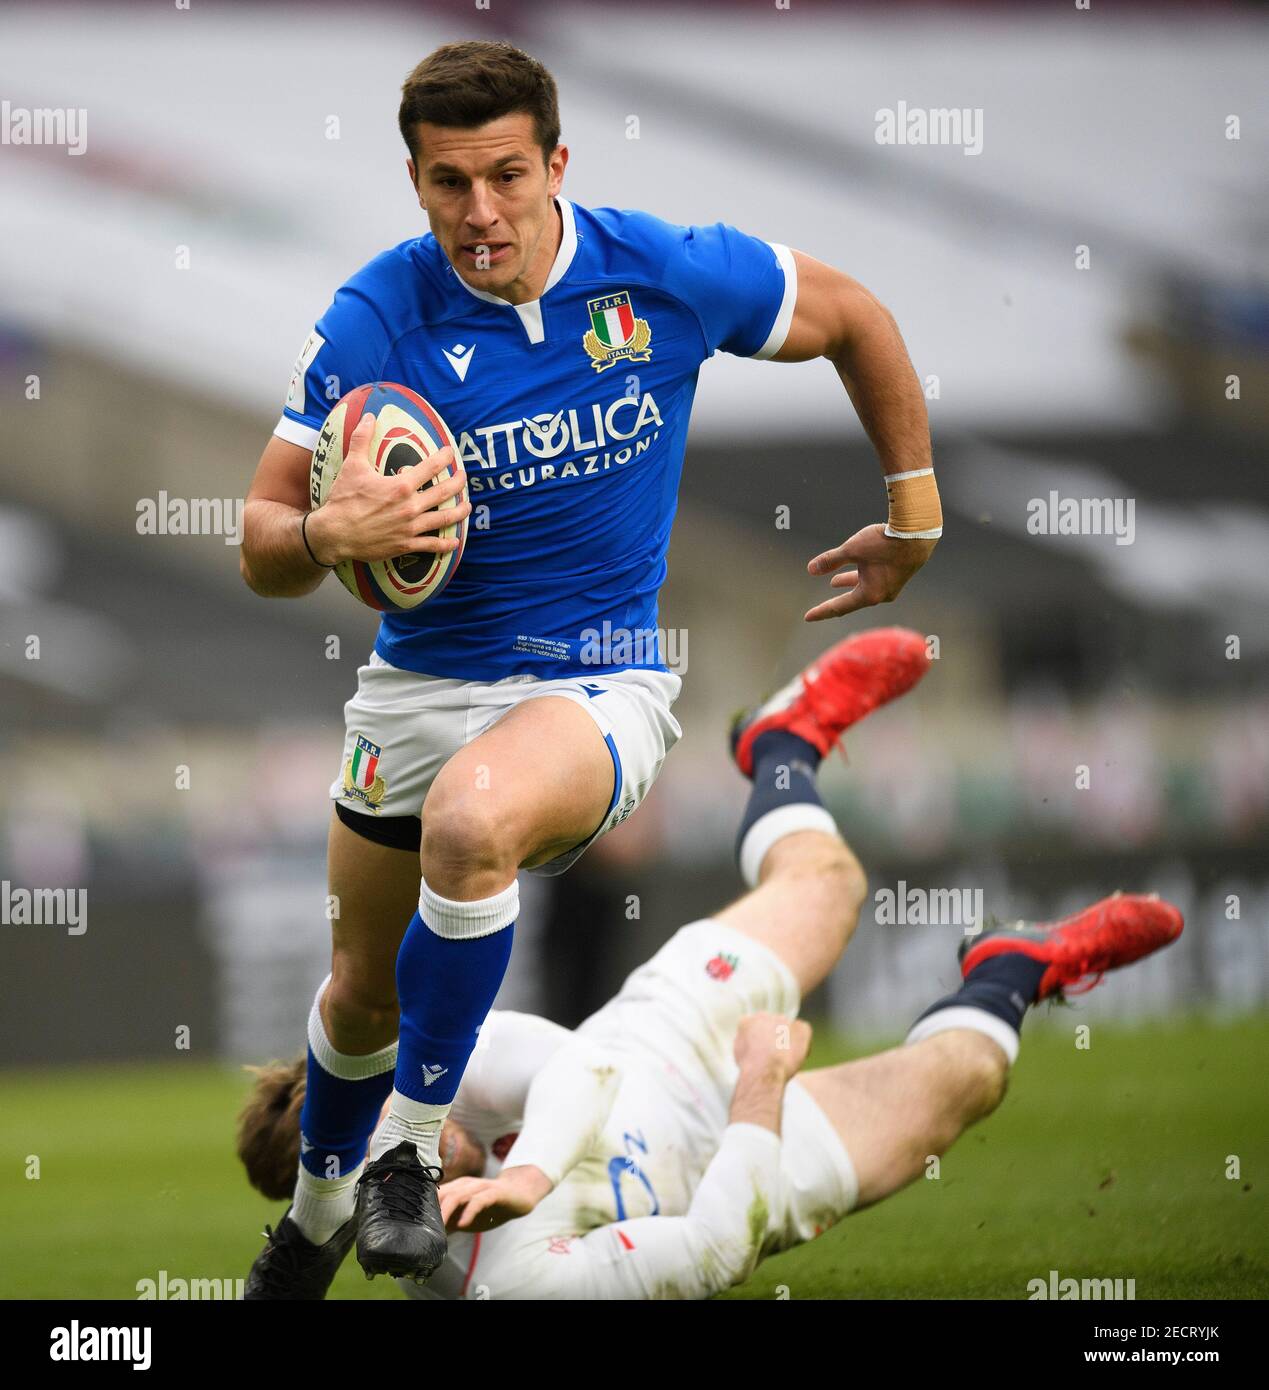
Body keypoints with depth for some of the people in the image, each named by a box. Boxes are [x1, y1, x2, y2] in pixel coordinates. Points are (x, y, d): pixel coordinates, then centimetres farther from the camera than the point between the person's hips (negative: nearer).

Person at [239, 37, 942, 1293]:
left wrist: (914, 517, 13)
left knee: (474, 818, -36)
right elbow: (262, 549, -10)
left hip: (599, 684, -3)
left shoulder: (668, 276, -14)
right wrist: (331, 534, -34)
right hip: (421, 679, 3)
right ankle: (318, 1215, 48)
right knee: (363, 993, 15)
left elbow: (854, 319, 5)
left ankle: (411, 1145, -16)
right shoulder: (374, 319, -14)